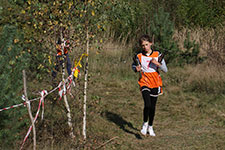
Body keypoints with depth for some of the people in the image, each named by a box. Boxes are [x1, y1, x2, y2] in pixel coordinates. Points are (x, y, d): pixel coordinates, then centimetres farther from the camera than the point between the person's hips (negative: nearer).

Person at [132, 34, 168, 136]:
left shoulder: (158, 55, -1)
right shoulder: (139, 57, -2)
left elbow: (165, 70, 1)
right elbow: (133, 66, 17)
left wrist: (157, 63, -16)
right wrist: (137, 69, -6)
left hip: (155, 83, 2)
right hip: (144, 83, -2)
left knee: (153, 106, 11)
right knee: (147, 105, -20)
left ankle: (150, 127, 29)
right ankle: (145, 124, 3)